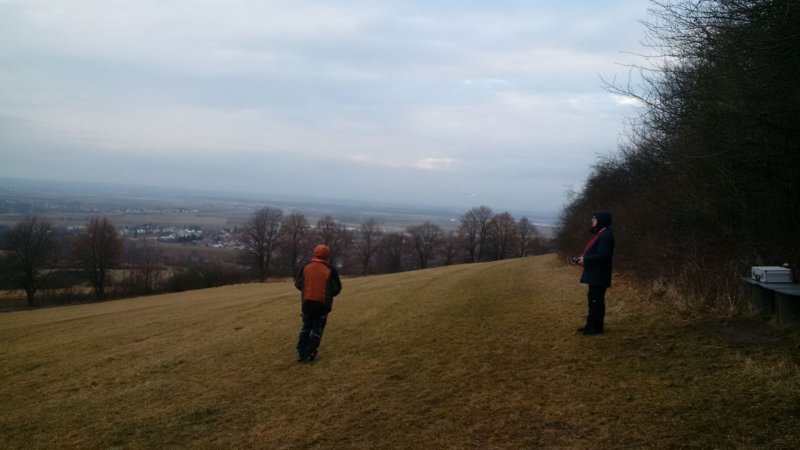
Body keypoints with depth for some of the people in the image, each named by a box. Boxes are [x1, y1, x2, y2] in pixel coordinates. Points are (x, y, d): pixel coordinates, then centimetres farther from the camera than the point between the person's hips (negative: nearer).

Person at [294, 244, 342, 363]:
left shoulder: (305, 267, -1)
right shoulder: (330, 270, -9)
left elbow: (298, 284, 6)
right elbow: (337, 288, -4)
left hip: (307, 302, 3)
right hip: (322, 304, -3)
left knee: (306, 327, 17)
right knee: (317, 328, 7)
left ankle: (301, 353, 13)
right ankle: (309, 355, 3)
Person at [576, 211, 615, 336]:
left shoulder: (606, 235, -19)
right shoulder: (600, 233, 15)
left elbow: (602, 255, -25)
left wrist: (585, 260, -17)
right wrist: (584, 257, 6)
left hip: (599, 275, -11)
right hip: (595, 274, 11)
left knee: (596, 300, -5)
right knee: (592, 299, 16)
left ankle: (597, 327, 2)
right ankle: (591, 324, 24)